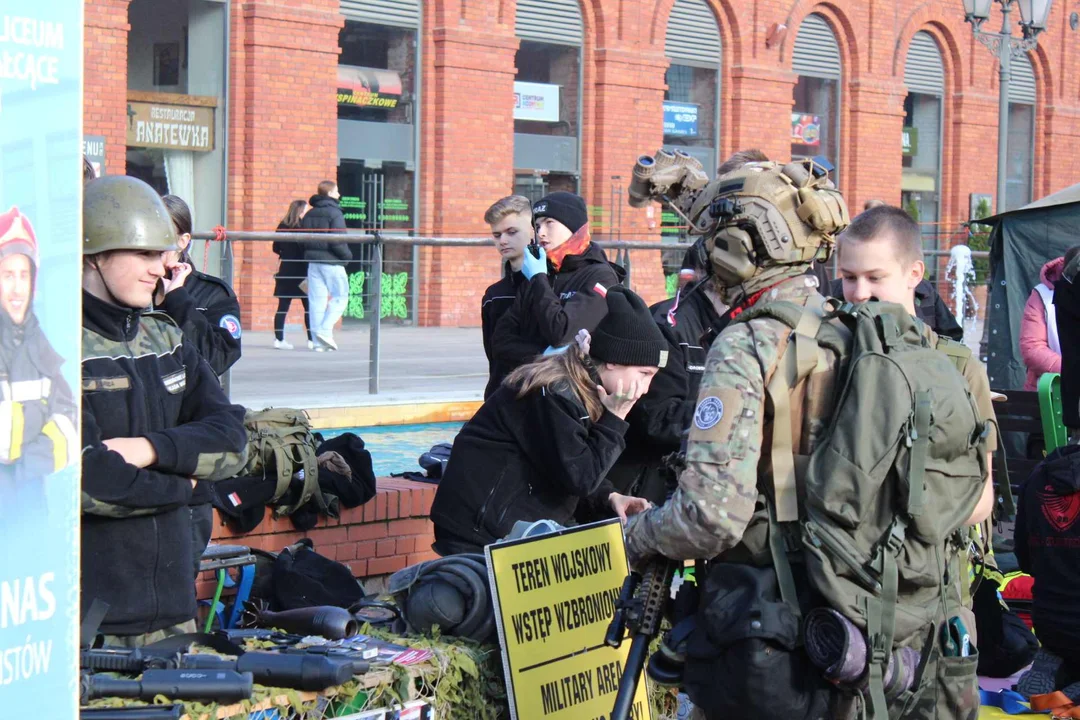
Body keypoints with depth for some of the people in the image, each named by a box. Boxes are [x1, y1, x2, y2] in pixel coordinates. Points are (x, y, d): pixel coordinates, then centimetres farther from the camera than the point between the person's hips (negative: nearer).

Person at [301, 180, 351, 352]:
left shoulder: (309, 214, 12)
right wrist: (347, 255, -4)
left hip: (313, 262, 6)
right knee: (340, 298, 4)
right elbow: (337, 242, -18)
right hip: (331, 262, -6)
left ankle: (318, 341, 2)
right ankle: (325, 330, -12)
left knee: (317, 301, 5)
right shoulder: (334, 213, -11)